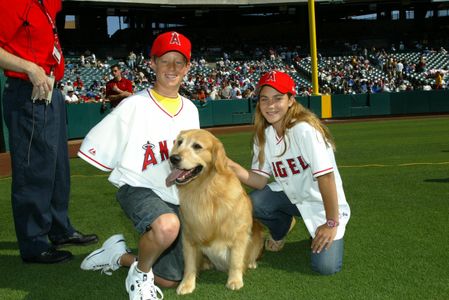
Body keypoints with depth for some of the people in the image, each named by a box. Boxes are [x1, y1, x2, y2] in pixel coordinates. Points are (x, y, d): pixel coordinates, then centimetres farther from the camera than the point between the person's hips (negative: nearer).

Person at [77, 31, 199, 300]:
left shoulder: (190, 109, 8)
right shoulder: (134, 106, -10)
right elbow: (98, 148, -9)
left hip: (176, 196, 6)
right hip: (139, 189, -6)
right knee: (167, 225, -41)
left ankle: (119, 255, 27)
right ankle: (140, 274, -9)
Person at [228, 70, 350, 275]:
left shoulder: (305, 129, -27)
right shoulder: (264, 134, -5)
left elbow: (326, 176, -26)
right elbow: (259, 180, -8)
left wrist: (331, 223, -23)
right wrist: (231, 166, -24)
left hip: (323, 203, -5)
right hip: (291, 196, 5)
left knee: (325, 266, -19)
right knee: (254, 202, -22)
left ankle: (330, 231, 15)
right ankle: (281, 229, 12)